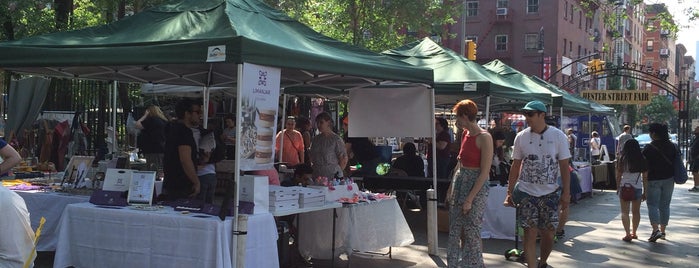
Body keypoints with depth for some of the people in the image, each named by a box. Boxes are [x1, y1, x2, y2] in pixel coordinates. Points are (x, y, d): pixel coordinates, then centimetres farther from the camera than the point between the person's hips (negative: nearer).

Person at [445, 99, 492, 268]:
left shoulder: (484, 137, -16)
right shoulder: (465, 134, 8)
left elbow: (485, 172, -18)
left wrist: (470, 198, -19)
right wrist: (451, 188, 12)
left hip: (476, 186, -8)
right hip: (460, 182, 8)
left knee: (472, 231, 0)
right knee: (456, 230, 12)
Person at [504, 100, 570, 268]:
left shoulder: (558, 136, -3)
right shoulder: (521, 137, 1)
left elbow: (564, 166, -2)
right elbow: (516, 166, 6)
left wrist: (566, 193, -7)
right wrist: (509, 192, 3)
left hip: (550, 193, 0)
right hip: (527, 192, 0)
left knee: (548, 234, 7)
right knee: (530, 233, -4)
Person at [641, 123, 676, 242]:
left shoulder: (649, 148, -14)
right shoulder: (672, 146, 4)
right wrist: (673, 179, 19)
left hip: (653, 180, -5)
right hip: (669, 179, 5)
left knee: (652, 205, -2)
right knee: (665, 205, 13)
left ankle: (656, 229, -17)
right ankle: (663, 230, 18)